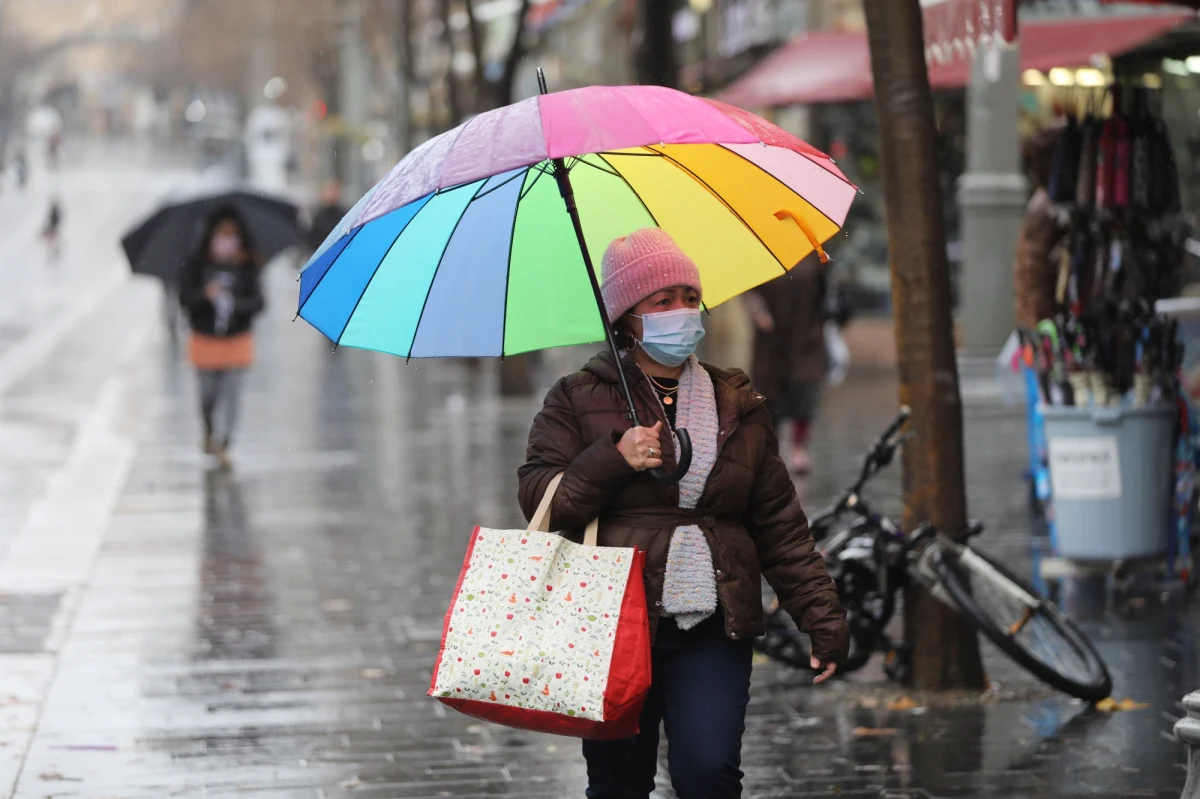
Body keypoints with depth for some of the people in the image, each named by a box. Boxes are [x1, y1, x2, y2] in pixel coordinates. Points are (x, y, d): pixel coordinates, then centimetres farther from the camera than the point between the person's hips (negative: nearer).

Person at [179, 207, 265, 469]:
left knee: (230, 392, -7)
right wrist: (205, 294, -29)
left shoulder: (247, 267, -5)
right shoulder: (197, 265, -5)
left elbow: (258, 301, -9)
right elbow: (184, 296, -10)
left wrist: (235, 302, -27)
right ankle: (209, 430, 39)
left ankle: (222, 444, -2)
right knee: (208, 393, 9)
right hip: (205, 339, 0)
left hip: (237, 339, 0)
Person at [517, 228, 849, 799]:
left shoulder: (738, 407, 14)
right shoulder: (579, 400, 7)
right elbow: (537, 500, 0)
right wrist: (611, 460, -15)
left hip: (712, 629, 1)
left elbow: (780, 525, 13)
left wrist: (821, 615, 5)